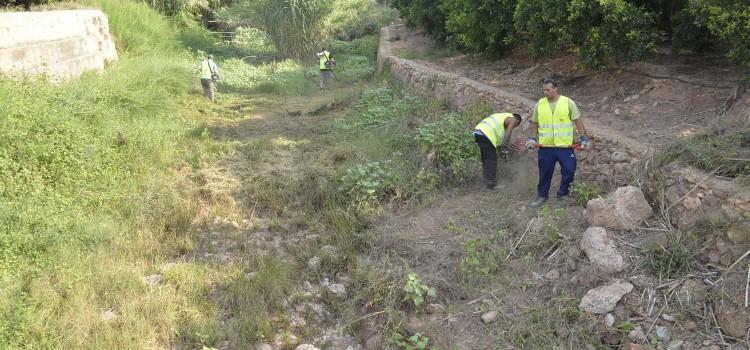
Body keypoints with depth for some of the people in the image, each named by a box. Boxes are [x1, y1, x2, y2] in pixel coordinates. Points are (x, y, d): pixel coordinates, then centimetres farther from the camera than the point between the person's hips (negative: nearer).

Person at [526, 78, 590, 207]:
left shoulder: (568, 103, -5)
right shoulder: (539, 104, 2)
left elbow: (578, 121, 0)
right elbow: (535, 123, 12)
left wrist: (584, 138, -2)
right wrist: (532, 139, 3)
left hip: (565, 146, -2)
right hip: (545, 147, 2)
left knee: (569, 171, 1)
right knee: (544, 172, 9)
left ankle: (563, 193, 21)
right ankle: (542, 195, 25)